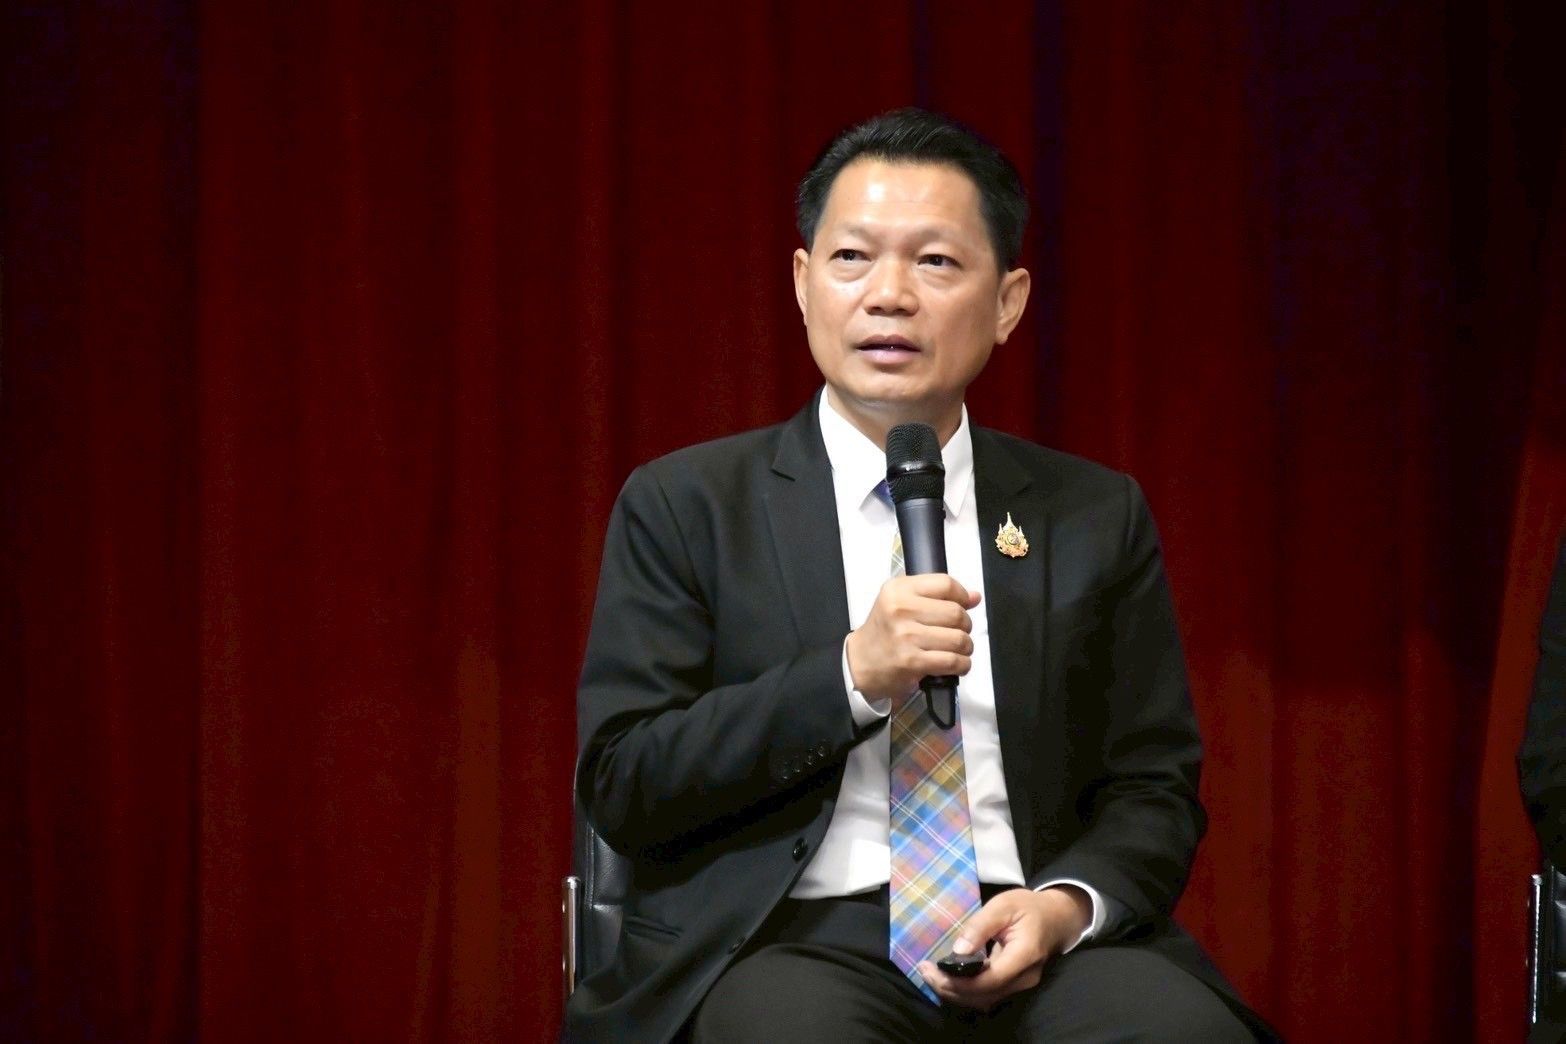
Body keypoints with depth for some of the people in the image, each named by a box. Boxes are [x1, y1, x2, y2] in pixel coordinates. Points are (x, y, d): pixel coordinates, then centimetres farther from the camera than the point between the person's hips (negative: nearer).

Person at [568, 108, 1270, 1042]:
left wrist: (1067, 905, -9)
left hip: (1035, 934, 3)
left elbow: (1155, 789, 13)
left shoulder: (1097, 518, 15)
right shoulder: (686, 507, 8)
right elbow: (620, 783, 0)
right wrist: (852, 676, -12)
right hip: (799, 935, -2)